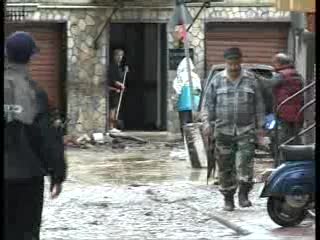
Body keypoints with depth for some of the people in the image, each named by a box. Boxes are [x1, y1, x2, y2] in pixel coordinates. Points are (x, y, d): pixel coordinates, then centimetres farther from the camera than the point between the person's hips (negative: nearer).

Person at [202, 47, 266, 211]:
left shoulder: (250, 80, 7)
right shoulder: (216, 80, 7)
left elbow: (259, 105, 10)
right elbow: (209, 103, 8)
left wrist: (260, 127, 7)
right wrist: (208, 122, -3)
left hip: (246, 130, -1)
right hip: (223, 131, 1)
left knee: (245, 162, -16)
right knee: (225, 167, 3)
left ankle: (244, 194, -9)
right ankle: (228, 199, 11)